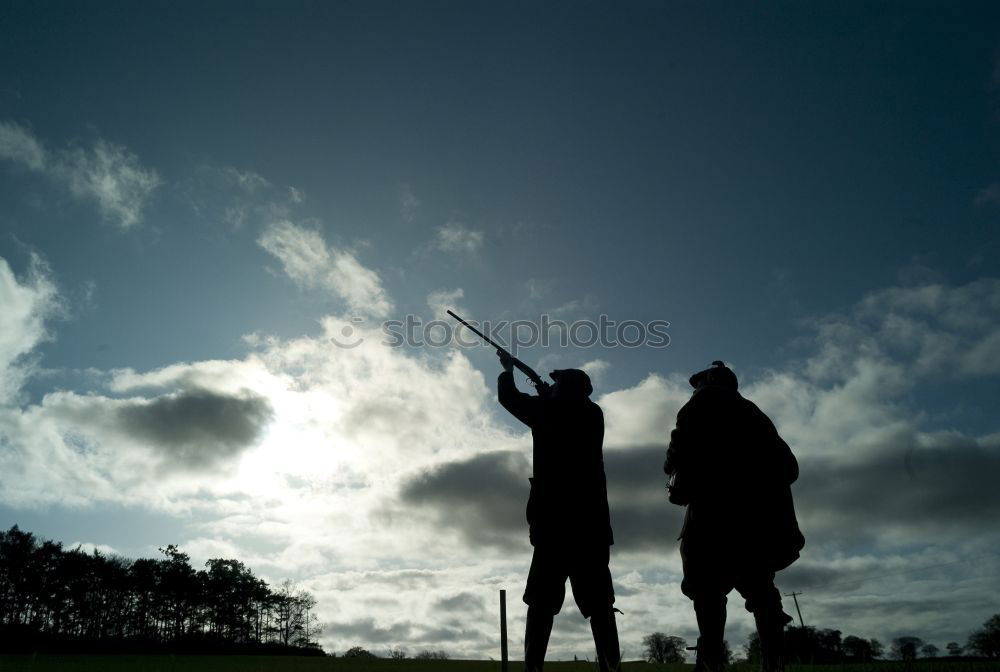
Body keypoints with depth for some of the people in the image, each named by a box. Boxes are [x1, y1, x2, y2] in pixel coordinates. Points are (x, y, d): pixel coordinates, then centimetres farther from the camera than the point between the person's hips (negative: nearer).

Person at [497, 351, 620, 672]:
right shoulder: (593, 414, 9)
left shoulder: (546, 410, -1)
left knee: (542, 600, 1)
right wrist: (548, 393, 35)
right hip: (592, 519, 4)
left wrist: (508, 368, 30)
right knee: (598, 602, 7)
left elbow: (507, 396, 13)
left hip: (555, 519, -3)